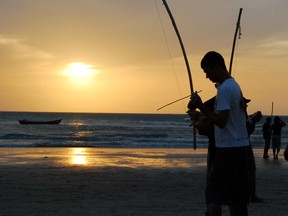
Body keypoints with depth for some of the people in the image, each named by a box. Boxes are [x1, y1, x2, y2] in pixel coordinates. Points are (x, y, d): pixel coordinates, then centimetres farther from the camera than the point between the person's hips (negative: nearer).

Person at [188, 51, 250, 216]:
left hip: (227, 148, -9)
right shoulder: (235, 86, 14)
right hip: (241, 146, 9)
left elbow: (221, 122, -20)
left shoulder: (224, 89, -15)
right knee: (236, 195, 12)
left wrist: (201, 106, -16)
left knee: (213, 194, -7)